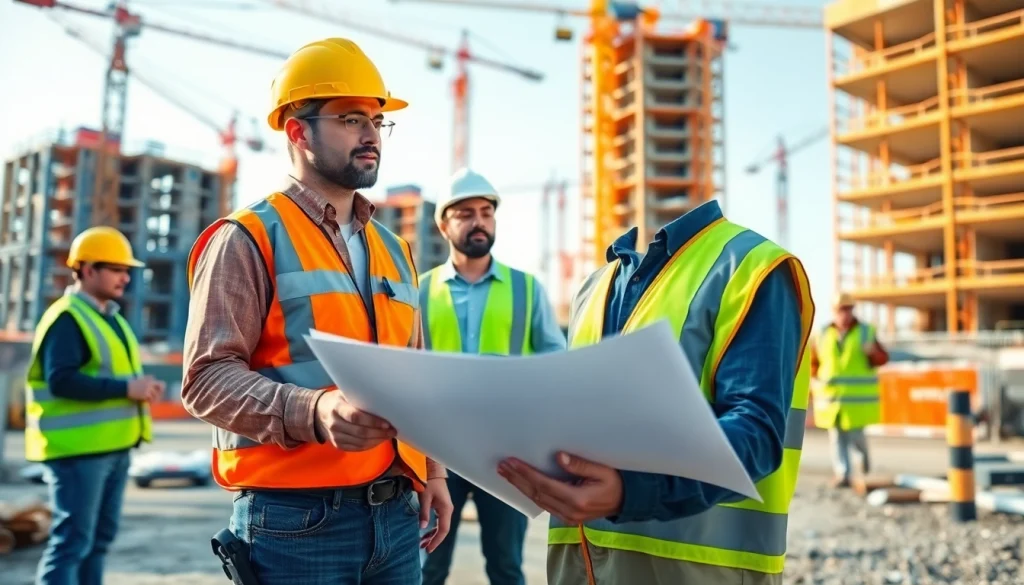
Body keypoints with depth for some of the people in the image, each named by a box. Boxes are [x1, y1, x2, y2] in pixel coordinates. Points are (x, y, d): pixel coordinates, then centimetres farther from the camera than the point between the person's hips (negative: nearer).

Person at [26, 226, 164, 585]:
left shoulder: (110, 316, 17)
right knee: (72, 538, -6)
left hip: (113, 446, 9)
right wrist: (126, 388, -24)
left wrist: (141, 387, 7)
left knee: (100, 536, 15)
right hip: (78, 447, -9)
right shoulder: (67, 318, -13)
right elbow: (60, 381, -24)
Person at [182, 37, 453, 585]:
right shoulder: (248, 239, -6)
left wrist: (433, 471, 12)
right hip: (295, 517, -6)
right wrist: (314, 411, -28)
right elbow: (208, 378, -14)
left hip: (395, 510, 6)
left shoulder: (392, 249, 15)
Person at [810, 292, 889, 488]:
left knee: (854, 433, -3)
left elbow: (883, 358, -1)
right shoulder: (824, 334, 7)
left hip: (858, 395, -2)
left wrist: (873, 352, -22)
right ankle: (842, 475, 6)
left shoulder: (865, 332, 2)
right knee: (837, 437, 0)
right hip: (832, 394, 2)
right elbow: (813, 361, 16)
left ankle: (863, 451, 31)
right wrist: (817, 380, 2)